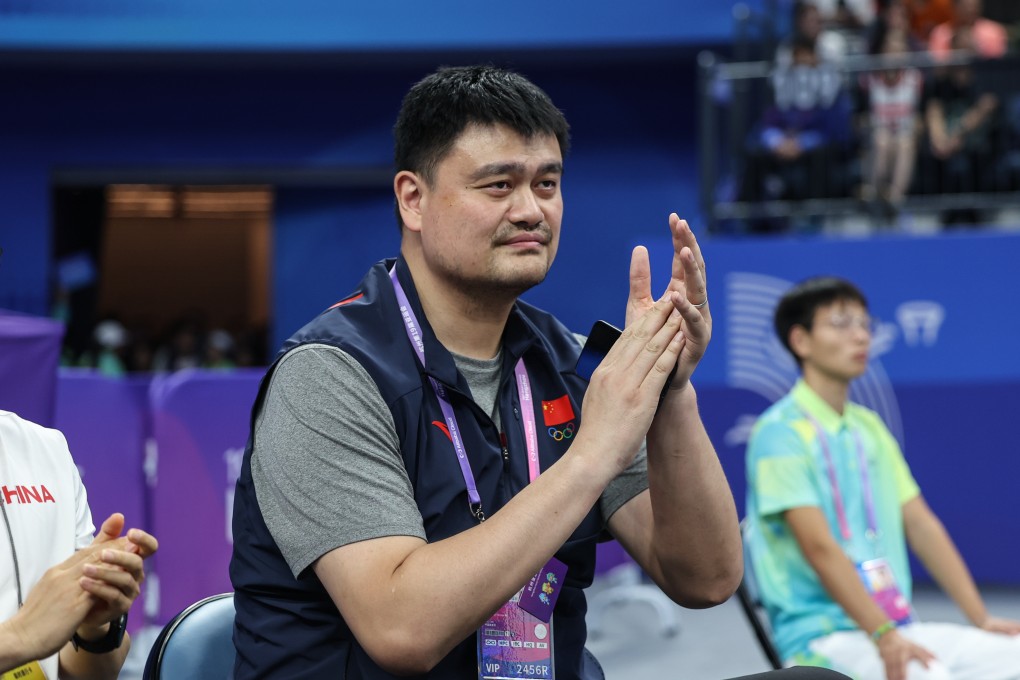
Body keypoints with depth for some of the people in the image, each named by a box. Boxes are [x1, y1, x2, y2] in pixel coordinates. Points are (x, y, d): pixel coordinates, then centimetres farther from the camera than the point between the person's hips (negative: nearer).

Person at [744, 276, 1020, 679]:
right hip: (823, 635, -8)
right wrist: (883, 636, -27)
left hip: (897, 627, 8)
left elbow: (921, 525, 13)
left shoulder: (870, 427, 18)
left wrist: (982, 620, 3)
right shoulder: (780, 433, -8)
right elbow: (819, 546, -18)